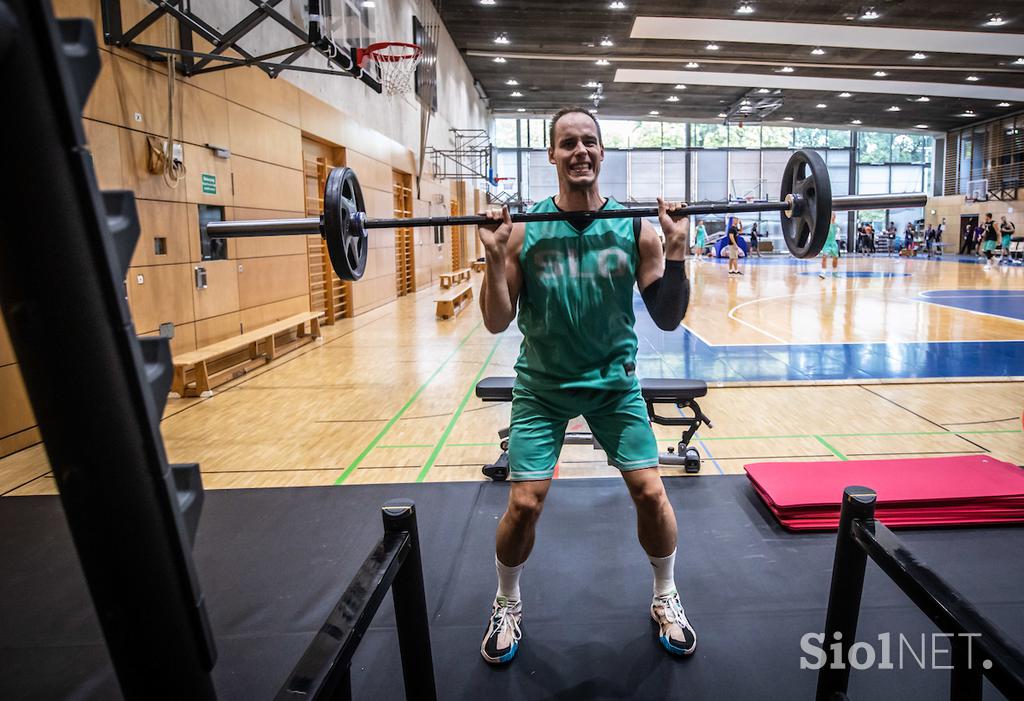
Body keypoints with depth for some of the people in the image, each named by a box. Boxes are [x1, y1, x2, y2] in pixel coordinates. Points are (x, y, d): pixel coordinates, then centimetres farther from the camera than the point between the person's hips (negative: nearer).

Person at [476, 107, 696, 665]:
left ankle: (666, 599, 27)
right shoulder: (524, 230, -9)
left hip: (614, 381, 1)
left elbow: (668, 319, -6)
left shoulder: (635, 227, -7)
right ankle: (507, 605, 24)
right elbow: (497, 323, -9)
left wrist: (676, 256, -21)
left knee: (650, 492, -2)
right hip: (542, 387, -1)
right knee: (523, 504, -5)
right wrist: (494, 259, -23)